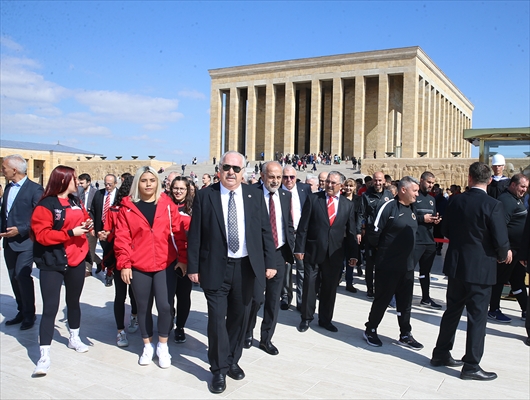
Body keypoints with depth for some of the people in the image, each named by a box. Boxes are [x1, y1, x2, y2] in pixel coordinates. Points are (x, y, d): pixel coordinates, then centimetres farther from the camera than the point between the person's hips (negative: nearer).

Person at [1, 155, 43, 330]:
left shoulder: (34, 189, -11)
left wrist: (20, 230, -18)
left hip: (25, 241, -7)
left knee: (22, 276, -10)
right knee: (14, 278, 12)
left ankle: (29, 314, 5)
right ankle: (22, 311, 24)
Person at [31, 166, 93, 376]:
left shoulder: (76, 202, 8)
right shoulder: (45, 206, -13)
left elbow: (83, 220, 19)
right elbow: (42, 235, -20)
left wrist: (88, 225, -4)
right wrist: (70, 233, -24)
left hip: (76, 261, 6)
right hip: (52, 264, -6)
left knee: (73, 301, 19)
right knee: (50, 307, -8)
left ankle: (74, 338, 38)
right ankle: (44, 355, -3)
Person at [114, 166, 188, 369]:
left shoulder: (167, 204, 3)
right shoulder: (128, 207, 1)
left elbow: (178, 232, 3)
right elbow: (122, 238, -1)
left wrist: (182, 258, -2)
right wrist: (124, 264, -6)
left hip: (165, 265, 0)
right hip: (138, 267, 0)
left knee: (165, 306, -3)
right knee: (143, 307, 11)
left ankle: (163, 346, 18)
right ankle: (147, 346, 29)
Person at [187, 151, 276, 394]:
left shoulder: (255, 195, 3)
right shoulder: (205, 196, -4)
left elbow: (265, 230, 4)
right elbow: (195, 234, -3)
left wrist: (269, 262, 0)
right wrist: (193, 266, -6)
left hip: (246, 267, 3)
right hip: (216, 267, -2)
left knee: (239, 317, 15)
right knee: (217, 319, 1)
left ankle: (233, 361, 34)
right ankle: (219, 370, 18)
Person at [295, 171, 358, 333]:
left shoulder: (348, 205, 7)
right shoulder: (313, 199, -1)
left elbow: (351, 231, 7)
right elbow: (303, 226, -3)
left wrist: (353, 253, 4)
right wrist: (299, 248, -8)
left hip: (335, 253, 2)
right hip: (313, 251, -2)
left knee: (330, 288, 9)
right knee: (309, 285, 5)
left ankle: (325, 319, 26)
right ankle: (306, 318, 22)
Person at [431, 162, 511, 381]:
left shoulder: (455, 201, 0)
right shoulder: (492, 205, -16)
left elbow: (446, 231, 8)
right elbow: (501, 240, -15)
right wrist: (504, 254, 5)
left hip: (456, 265, 5)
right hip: (480, 268, -5)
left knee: (452, 311, 17)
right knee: (477, 317, 5)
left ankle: (441, 354, 27)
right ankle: (471, 366, 13)